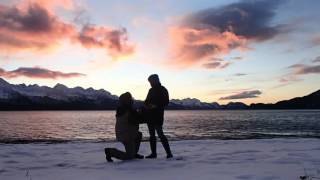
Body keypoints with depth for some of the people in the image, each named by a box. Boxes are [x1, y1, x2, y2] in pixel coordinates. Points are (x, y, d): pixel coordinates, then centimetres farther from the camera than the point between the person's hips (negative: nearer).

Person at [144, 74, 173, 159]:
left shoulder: (163, 90, -3)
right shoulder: (151, 90, 16)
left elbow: (166, 102, -9)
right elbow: (147, 101, 22)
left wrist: (156, 106, -20)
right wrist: (146, 106, -1)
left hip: (158, 116, -7)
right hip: (150, 116, 7)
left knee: (160, 134, -12)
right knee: (152, 135, 8)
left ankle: (169, 152, -7)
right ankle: (153, 153, 15)